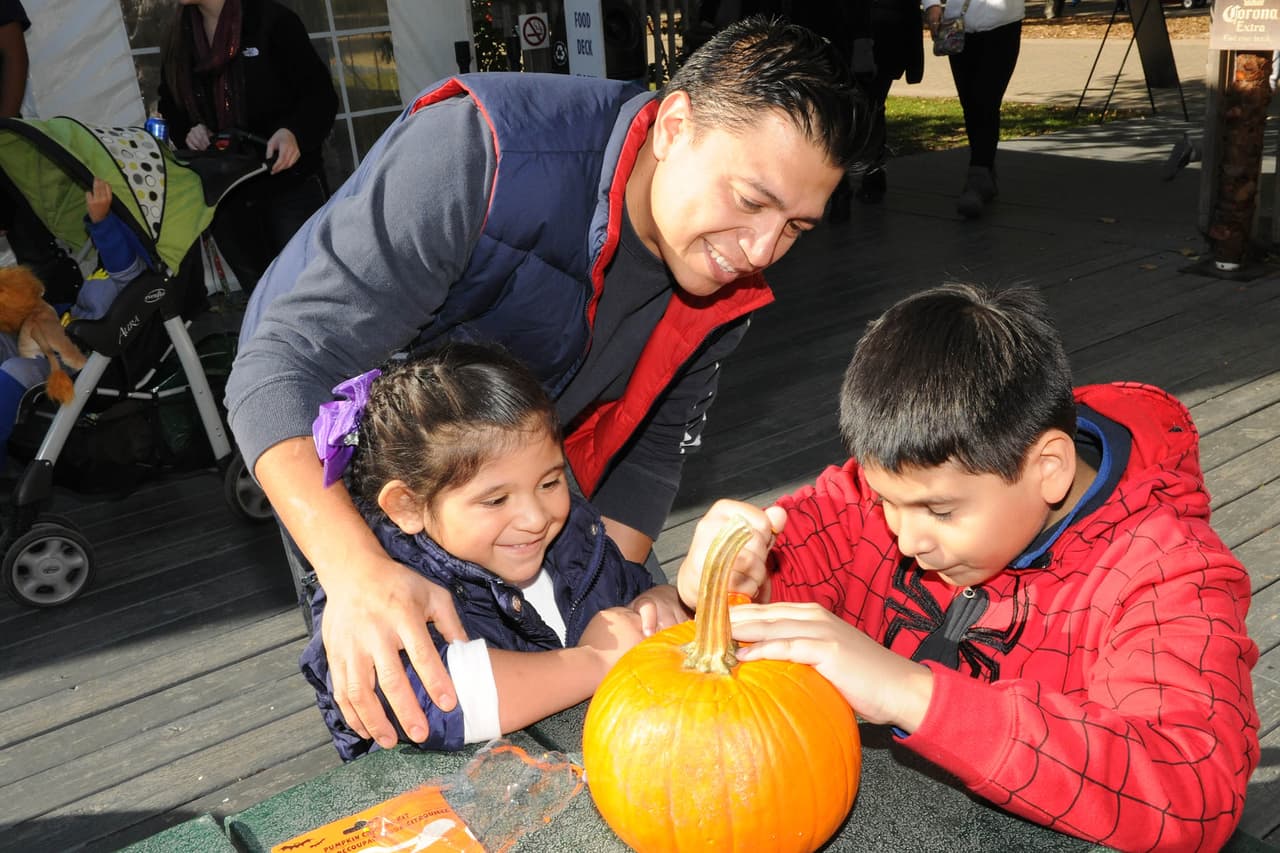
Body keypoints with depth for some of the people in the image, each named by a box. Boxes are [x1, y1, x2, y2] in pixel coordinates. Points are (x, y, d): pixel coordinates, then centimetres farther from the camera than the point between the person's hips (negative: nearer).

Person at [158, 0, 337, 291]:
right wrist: (187, 132, -4)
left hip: (289, 182, -5)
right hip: (224, 193, 5)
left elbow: (320, 94, -9)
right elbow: (171, 109, 19)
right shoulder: (178, 38, 7)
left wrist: (293, 132, -27)